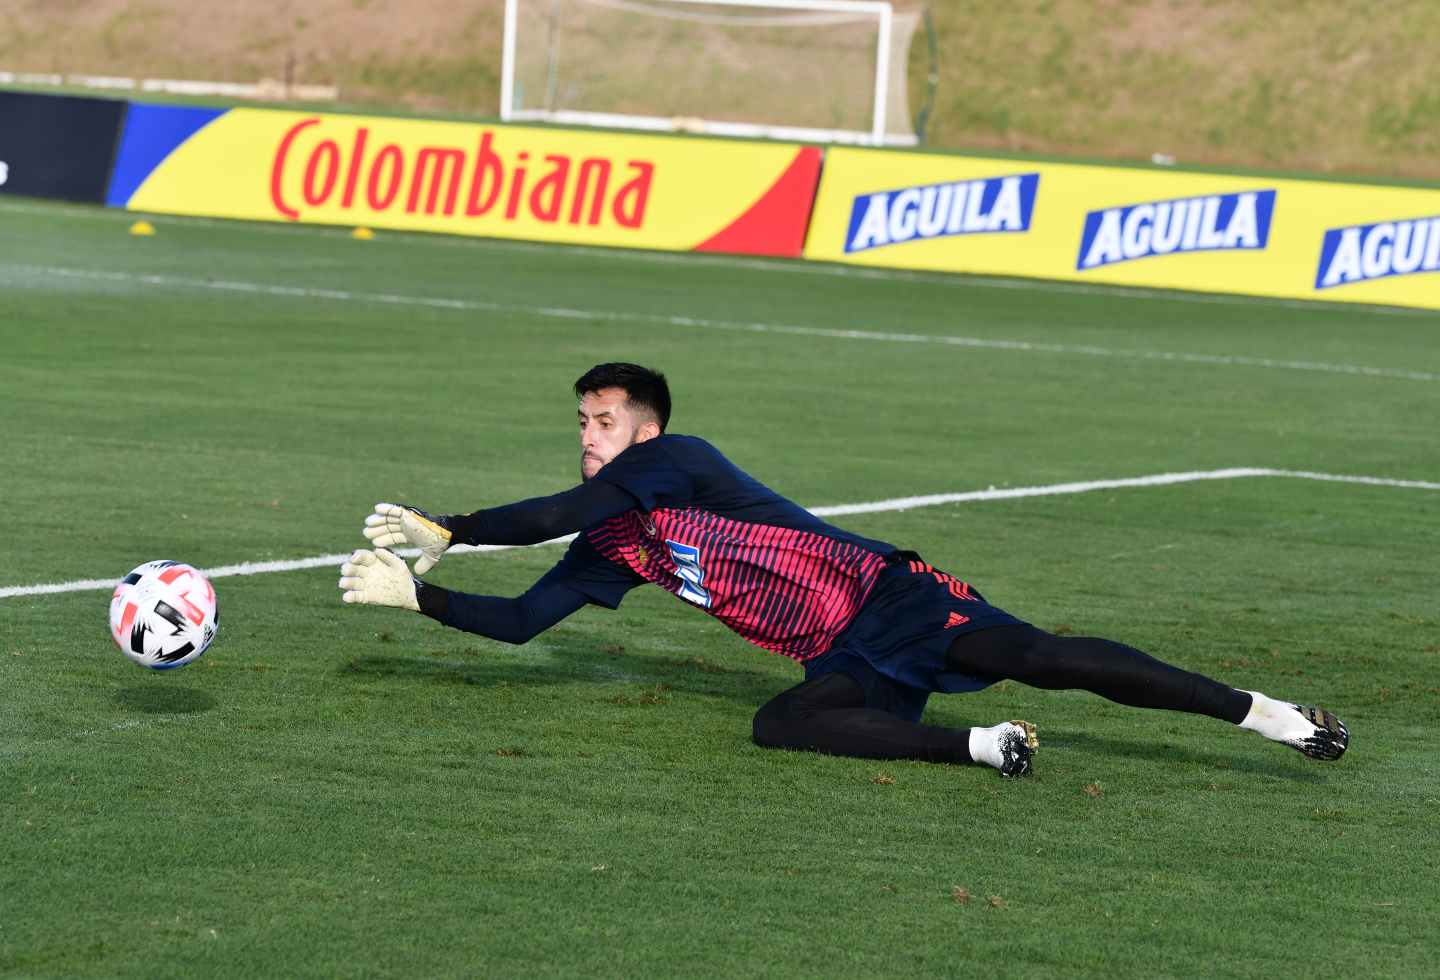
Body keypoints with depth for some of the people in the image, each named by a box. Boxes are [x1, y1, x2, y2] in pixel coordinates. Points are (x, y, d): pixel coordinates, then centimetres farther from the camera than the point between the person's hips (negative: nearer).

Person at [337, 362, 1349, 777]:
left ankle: (1271, 714, -20)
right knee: (779, 725, -21)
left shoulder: (677, 461, -8)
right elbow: (519, 621, 17)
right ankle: (981, 745, -21)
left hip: (890, 601, -7)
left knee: (1043, 657, -20)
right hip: (849, 665, 7)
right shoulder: (613, 547, 16)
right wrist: (414, 592, 8)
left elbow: (561, 511, -19)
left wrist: (444, 528, -9)